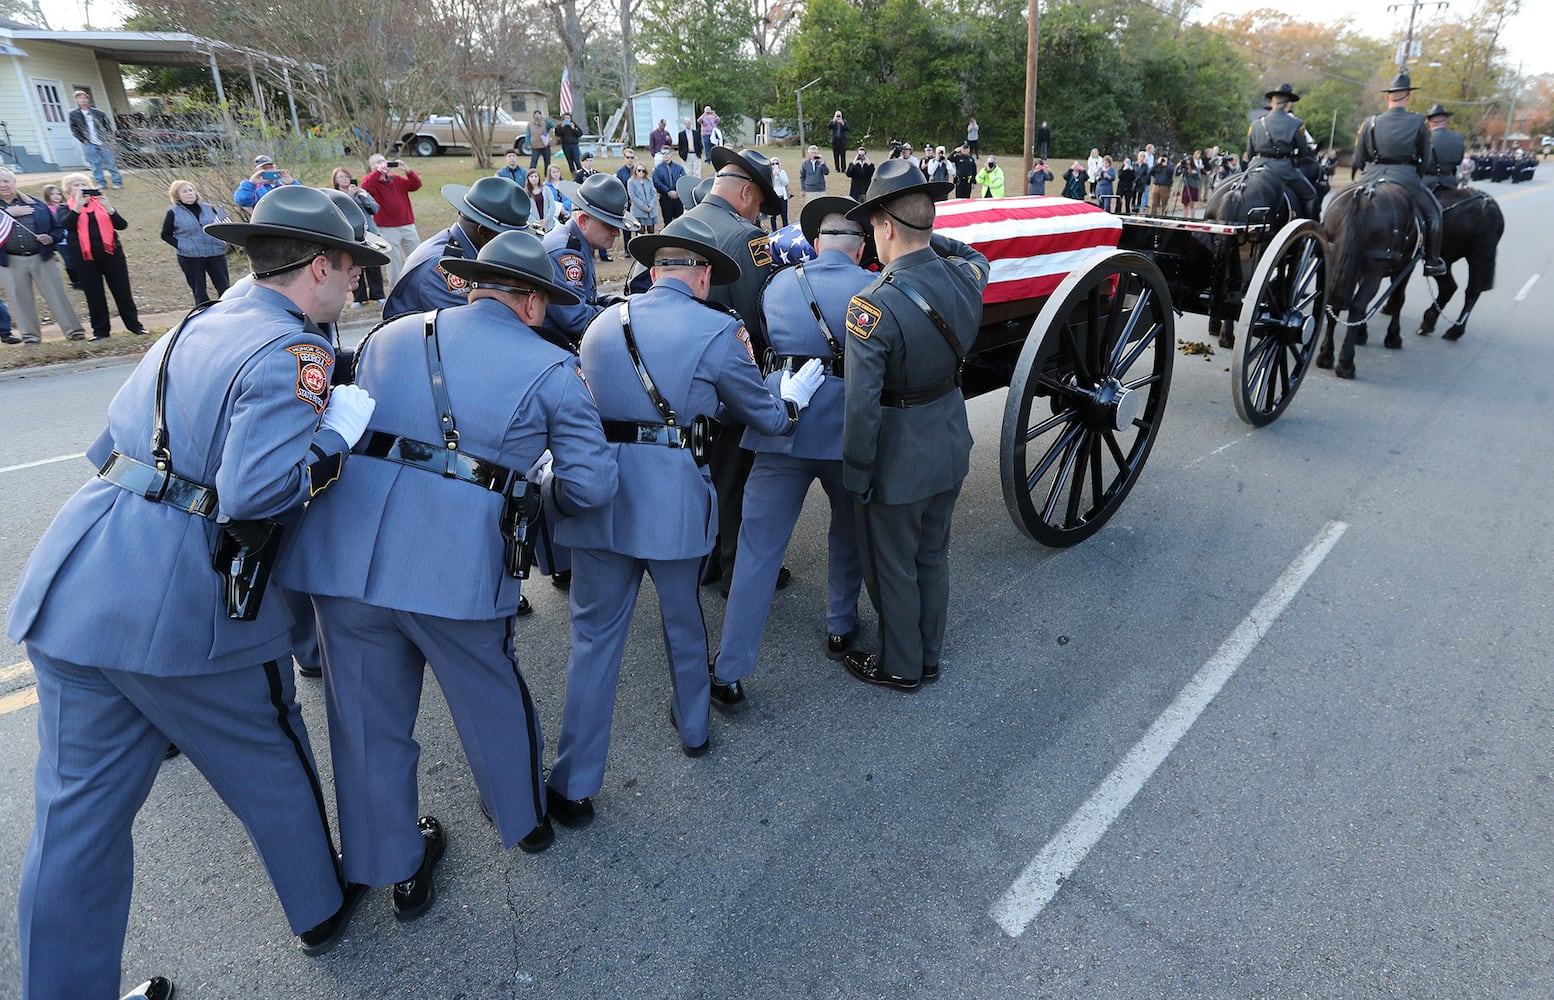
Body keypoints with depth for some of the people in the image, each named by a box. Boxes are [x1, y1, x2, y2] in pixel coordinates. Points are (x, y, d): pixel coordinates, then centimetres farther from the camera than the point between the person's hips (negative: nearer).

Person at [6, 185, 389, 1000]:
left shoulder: (191, 328, 14)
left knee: (76, 809, 16)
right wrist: (334, 443, -9)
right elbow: (258, 492, -25)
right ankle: (322, 909, 40)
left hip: (74, 583, 7)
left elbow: (109, 444, 22)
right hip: (185, 605, -7)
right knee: (271, 768, 17)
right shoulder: (291, 350, -13)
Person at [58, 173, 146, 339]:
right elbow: (65, 225, -12)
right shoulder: (66, 208, 10)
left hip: (111, 252, 0)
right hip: (85, 257, 0)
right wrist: (78, 205, -19)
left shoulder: (101, 203, 14)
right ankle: (100, 330, 7)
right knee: (93, 294, 1)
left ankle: (134, 325, 10)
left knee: (122, 290, 2)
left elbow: (122, 225, 1)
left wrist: (109, 208, -14)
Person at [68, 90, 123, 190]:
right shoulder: (74, 114, 3)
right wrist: (83, 140, -3)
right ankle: (101, 183, 5)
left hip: (103, 143, 0)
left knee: (110, 162, 0)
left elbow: (108, 125, 10)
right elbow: (74, 129, 5)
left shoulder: (97, 112, 4)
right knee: (95, 164, 0)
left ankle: (118, 182, 3)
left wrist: (108, 138, 2)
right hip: (89, 144, 0)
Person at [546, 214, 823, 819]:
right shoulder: (718, 332, -3)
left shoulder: (603, 324, 10)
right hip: (674, 495, -2)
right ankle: (692, 726, 45)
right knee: (682, 617, 21)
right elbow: (766, 417, 7)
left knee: (595, 632, 9)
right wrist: (795, 397, 29)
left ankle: (574, 787, 14)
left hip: (599, 490, 3)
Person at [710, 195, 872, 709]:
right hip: (847, 427, -1)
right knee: (849, 530, 24)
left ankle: (729, 672, 4)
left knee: (758, 546, 3)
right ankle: (841, 628, 37)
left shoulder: (778, 284, 9)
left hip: (781, 424, 1)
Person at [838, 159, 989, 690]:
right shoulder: (966, 276, -7)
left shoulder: (873, 306, -27)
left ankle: (901, 666, 34)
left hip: (898, 462, -7)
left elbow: (863, 405, -26)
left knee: (892, 569, 14)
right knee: (932, 557, 23)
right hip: (951, 447, 7)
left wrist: (856, 474, -14)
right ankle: (929, 656, 42)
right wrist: (928, 239, 10)